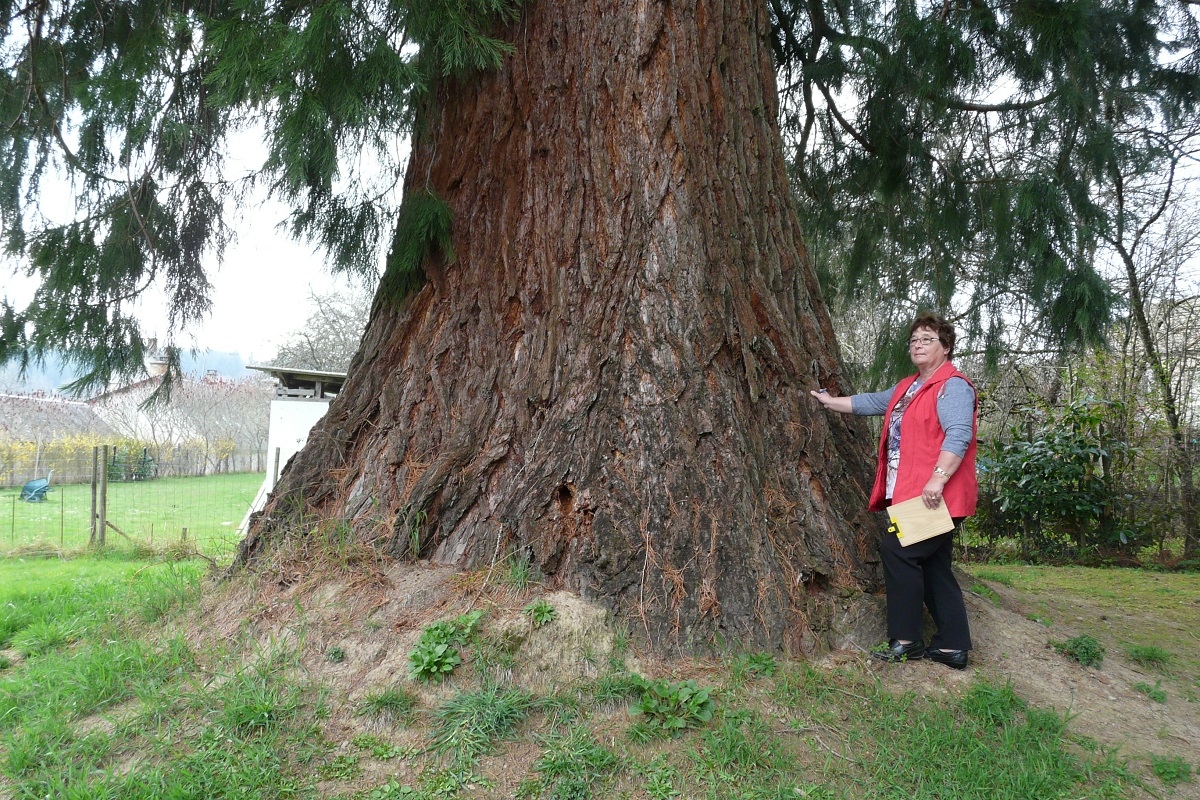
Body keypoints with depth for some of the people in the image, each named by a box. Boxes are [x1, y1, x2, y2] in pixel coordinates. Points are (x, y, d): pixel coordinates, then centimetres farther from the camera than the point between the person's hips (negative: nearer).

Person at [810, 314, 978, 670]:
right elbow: (872, 402, 32)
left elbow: (958, 435, -21)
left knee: (897, 550, -13)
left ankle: (906, 641, -4)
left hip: (936, 497, -10)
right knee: (933, 566, 10)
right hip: (911, 494, 10)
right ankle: (952, 647, 16)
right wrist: (830, 402, 36)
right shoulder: (907, 388, 20)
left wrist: (937, 479, -27)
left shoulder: (952, 386, -10)